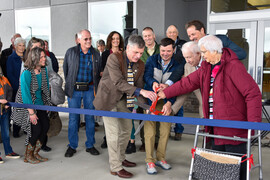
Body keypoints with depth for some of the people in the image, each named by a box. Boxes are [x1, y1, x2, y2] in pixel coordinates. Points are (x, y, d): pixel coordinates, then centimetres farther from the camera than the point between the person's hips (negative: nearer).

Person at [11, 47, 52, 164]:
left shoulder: (44, 70, -1)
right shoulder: (26, 73, -22)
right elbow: (25, 94, -23)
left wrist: (47, 103, 10)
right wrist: (31, 112, -23)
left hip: (39, 104, 7)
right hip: (26, 105, -7)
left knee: (46, 126, -1)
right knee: (36, 129, -11)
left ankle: (35, 153, 17)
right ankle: (28, 156, 11)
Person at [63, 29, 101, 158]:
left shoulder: (95, 54, 5)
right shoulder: (71, 52, 1)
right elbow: (65, 69, 10)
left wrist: (95, 86, 8)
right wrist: (69, 84, 9)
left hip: (89, 89, 1)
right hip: (74, 89, -1)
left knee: (90, 117, 6)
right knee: (73, 118, 2)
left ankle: (90, 145, 18)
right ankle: (72, 146, 15)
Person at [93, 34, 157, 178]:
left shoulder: (140, 65, -3)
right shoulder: (114, 58, -23)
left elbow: (138, 86, 0)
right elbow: (118, 82, -32)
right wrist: (141, 91, -40)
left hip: (123, 99, 7)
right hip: (109, 98, -7)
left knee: (127, 128, 14)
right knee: (114, 132, -7)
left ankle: (120, 158, 35)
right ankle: (115, 168, 6)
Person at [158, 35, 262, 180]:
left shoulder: (234, 66, -13)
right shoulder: (206, 67, 13)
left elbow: (253, 93, -16)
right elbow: (188, 83, 21)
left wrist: (253, 120, -20)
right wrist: (166, 93, 21)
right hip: (216, 128, 8)